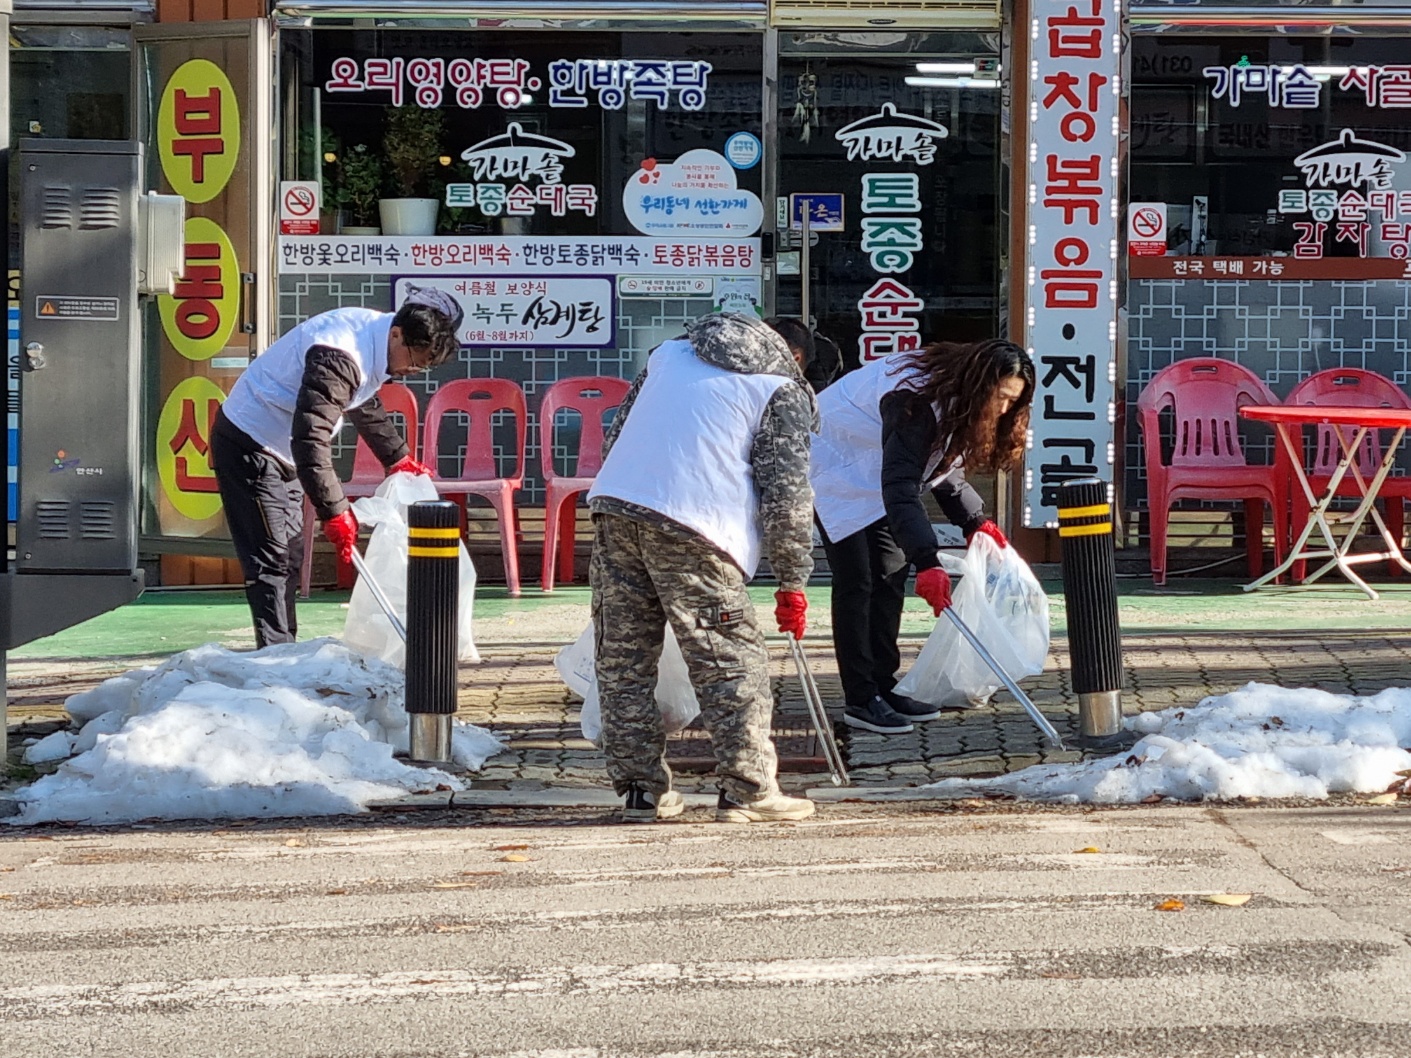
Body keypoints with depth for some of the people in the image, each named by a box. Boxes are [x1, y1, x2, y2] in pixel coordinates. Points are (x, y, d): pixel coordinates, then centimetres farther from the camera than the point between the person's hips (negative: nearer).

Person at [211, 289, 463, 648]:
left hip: (281, 450, 10)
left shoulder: (374, 335, 2)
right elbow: (311, 438, -37)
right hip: (249, 445, -10)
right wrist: (334, 512, -37)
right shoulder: (339, 358, -31)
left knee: (290, 555, 13)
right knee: (272, 559, -14)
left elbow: (366, 406, 22)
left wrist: (397, 457, 29)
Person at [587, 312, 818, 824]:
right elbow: (786, 492, 4)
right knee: (734, 664, 3)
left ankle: (640, 788, 14)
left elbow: (615, 434, 28)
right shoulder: (784, 391, 11)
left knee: (624, 660, 10)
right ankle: (749, 791, 3)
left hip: (613, 506, 5)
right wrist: (792, 583, 9)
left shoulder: (668, 354, 27)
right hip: (692, 526, -5)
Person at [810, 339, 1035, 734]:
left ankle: (882, 686, 14)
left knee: (891, 575, 8)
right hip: (835, 468, -10)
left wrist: (975, 521, -2)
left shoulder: (955, 398, -5)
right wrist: (927, 561, -49)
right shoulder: (917, 400, -35)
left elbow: (945, 469, 10)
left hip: (872, 472, 10)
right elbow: (900, 486, -42)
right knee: (857, 581, -12)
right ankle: (860, 700, -11)